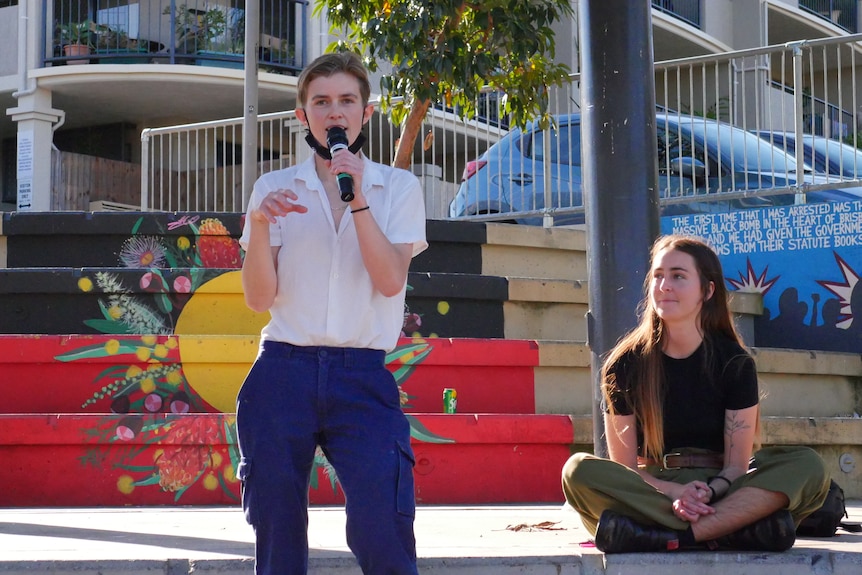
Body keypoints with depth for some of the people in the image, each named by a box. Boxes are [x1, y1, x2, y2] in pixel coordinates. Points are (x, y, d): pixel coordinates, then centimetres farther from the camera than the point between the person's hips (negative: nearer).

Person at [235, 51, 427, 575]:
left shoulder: (398, 187, 8)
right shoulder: (275, 188, 10)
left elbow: (391, 280, -6)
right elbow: (260, 299, 3)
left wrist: (358, 199, -13)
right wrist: (259, 226, -12)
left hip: (364, 377, -1)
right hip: (283, 372, 2)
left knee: (383, 532, -16)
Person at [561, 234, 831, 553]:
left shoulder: (735, 362, 2)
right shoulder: (624, 364, 1)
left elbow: (736, 464, -4)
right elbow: (624, 467, -3)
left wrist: (707, 494, -27)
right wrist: (674, 493, -23)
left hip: (719, 493, 1)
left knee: (808, 465, -25)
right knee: (580, 470, -31)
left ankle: (668, 538, -38)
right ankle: (736, 530, -37)